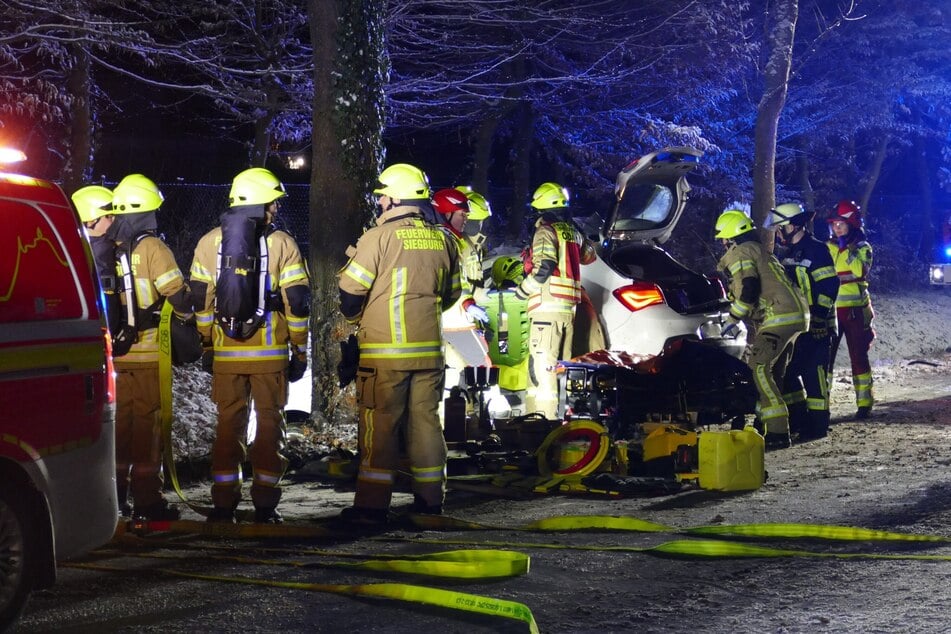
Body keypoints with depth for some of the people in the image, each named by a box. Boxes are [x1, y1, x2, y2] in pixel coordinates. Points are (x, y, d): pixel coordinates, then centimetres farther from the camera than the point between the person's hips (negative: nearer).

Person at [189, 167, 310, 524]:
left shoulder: (209, 243, 5)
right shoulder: (282, 244, -4)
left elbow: (200, 300, 7)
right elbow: (297, 300, -4)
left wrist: (208, 341, 15)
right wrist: (300, 349, 3)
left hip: (226, 352, 3)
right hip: (270, 352, -2)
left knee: (228, 425, 9)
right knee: (269, 423, 6)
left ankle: (223, 504, 8)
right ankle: (265, 504, 4)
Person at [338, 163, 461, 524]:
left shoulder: (378, 238, -10)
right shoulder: (442, 241, 7)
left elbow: (350, 291, -8)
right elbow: (451, 294, 17)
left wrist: (355, 318, 13)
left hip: (384, 349, -5)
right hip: (429, 350, 5)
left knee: (380, 425, -1)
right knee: (425, 421, 11)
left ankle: (372, 504, -2)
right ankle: (430, 499, 16)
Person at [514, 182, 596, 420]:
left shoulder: (545, 231, -7)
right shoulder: (572, 231, 16)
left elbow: (544, 267, -19)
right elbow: (589, 255, 33)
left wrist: (522, 290, -7)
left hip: (547, 305, -8)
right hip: (569, 307, 8)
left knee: (542, 365, -10)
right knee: (561, 363, 14)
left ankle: (543, 418, -16)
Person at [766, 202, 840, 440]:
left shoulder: (816, 250, -10)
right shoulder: (784, 253, 17)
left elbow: (829, 286, -16)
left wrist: (817, 314, -22)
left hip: (815, 325, -9)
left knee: (813, 373, -8)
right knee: (786, 371, 8)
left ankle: (818, 424, -3)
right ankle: (798, 419, 17)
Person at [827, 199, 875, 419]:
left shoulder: (862, 247, -1)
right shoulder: (828, 247, 11)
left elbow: (861, 271, -19)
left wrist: (848, 250, -21)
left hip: (854, 310, -4)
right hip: (830, 309, 4)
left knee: (858, 356, -1)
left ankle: (864, 403, 5)